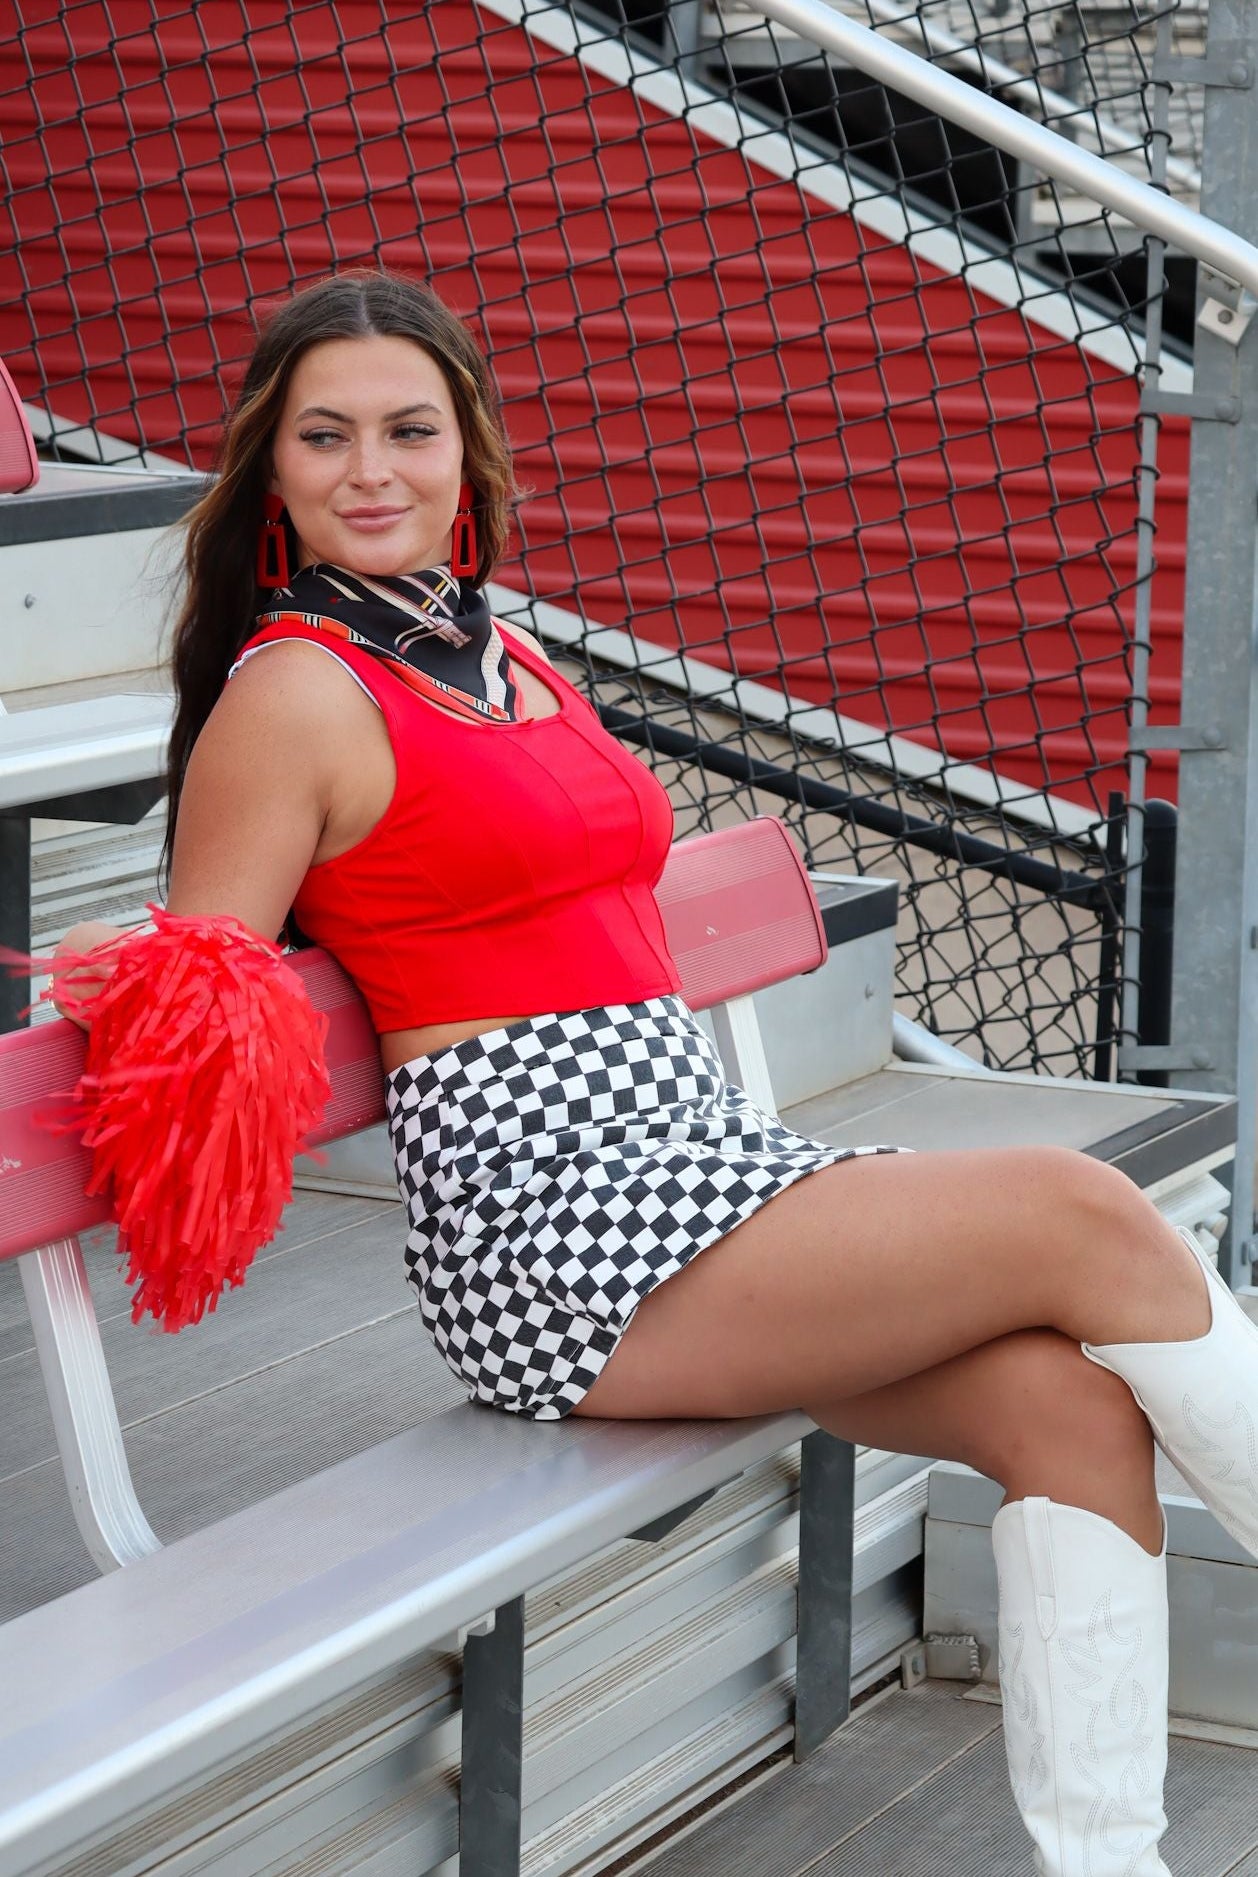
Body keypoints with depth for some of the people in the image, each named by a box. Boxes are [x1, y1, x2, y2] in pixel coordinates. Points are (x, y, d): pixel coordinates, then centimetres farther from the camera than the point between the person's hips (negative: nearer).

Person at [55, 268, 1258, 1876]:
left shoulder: (508, 655, 19)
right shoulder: (295, 690, -4)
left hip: (707, 1144, 8)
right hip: (543, 1218, -8)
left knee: (1076, 1397, -13)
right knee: (1086, 1217, -16)